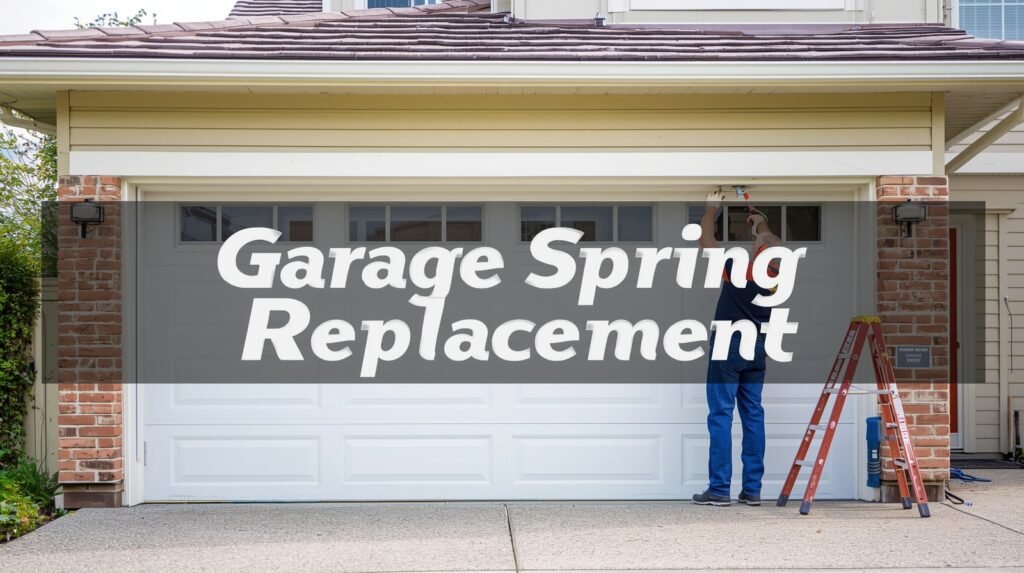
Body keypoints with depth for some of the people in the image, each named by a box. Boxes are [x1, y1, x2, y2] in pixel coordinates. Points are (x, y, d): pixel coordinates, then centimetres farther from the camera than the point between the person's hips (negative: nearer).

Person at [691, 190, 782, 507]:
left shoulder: (736, 269, -16)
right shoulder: (776, 276, -2)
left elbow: (704, 238, -4)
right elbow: (772, 245, 22)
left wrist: (712, 207, 10)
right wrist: (761, 224, 33)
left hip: (729, 346, -5)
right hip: (757, 348, 5)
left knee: (721, 415, -4)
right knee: (753, 415, 7)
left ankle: (719, 489, -5)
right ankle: (752, 489, 8)